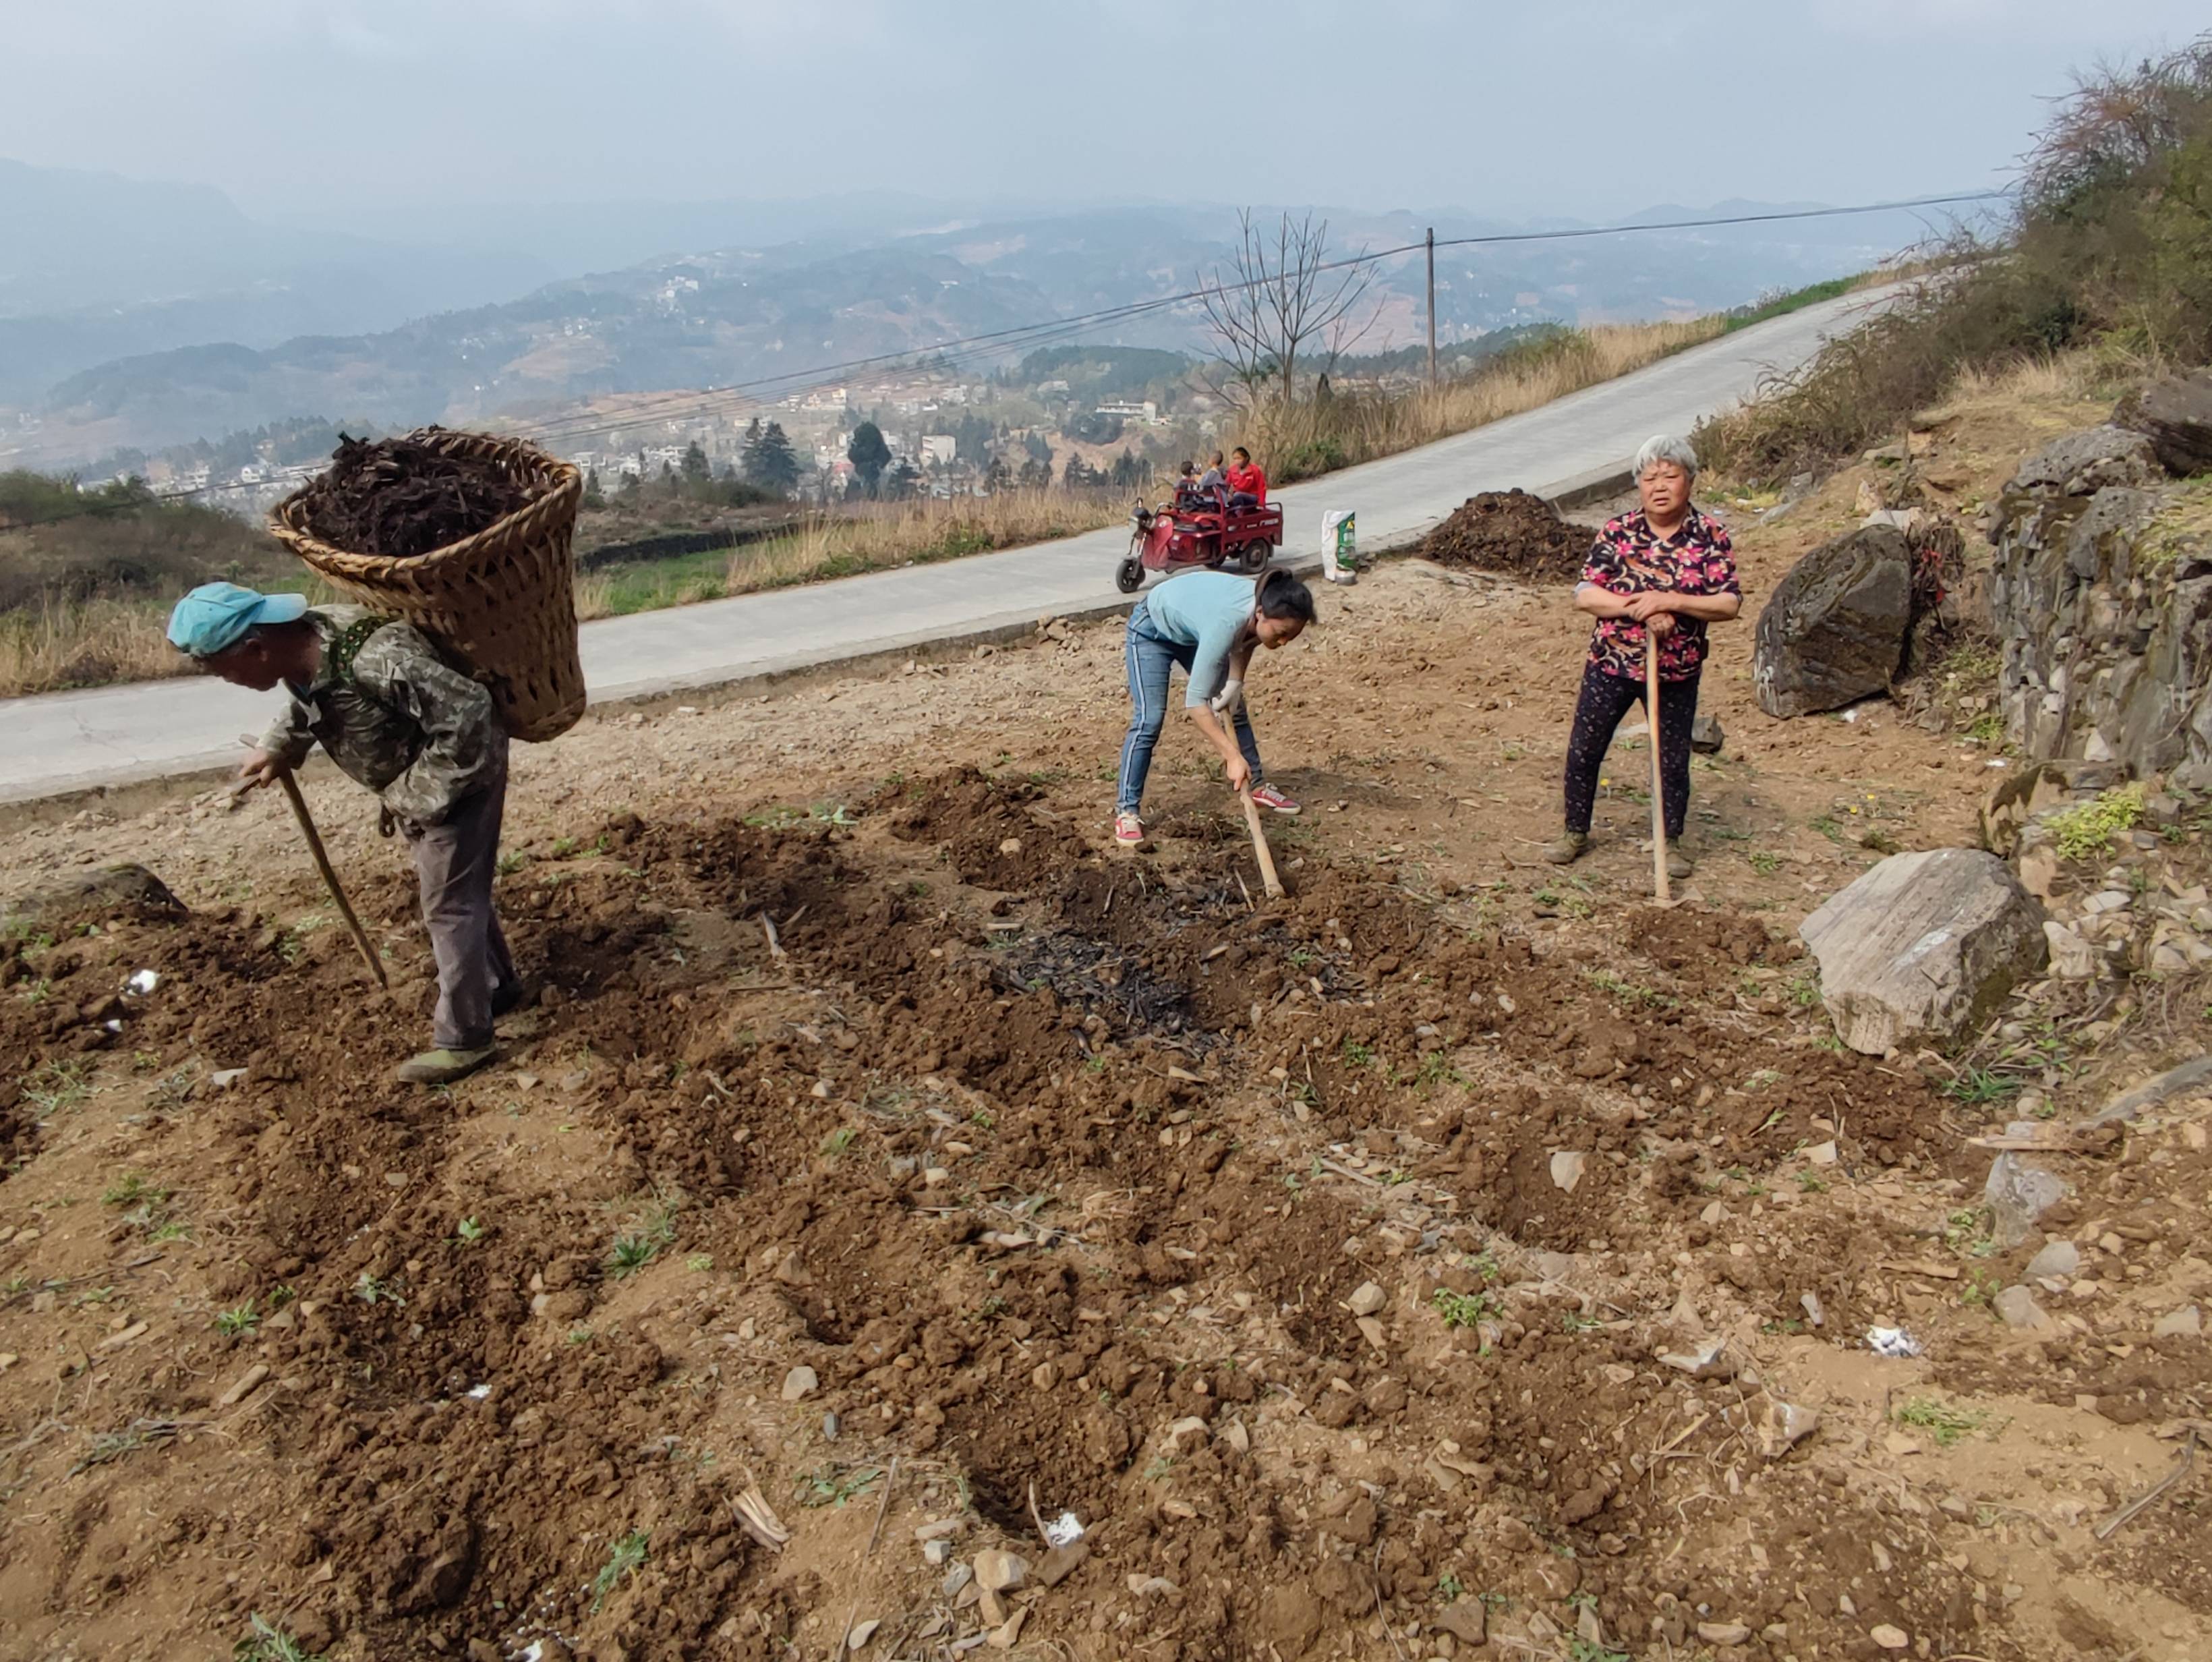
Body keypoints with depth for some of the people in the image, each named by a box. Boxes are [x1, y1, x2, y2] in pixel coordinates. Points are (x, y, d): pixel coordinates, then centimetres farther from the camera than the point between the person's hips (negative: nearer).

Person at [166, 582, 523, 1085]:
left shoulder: (373, 663, -39)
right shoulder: (300, 653, -10)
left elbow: (468, 714, -35)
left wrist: (413, 795, -28)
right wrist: (276, 750, 3)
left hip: (461, 773, -9)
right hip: (417, 780, 9)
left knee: (448, 904, -2)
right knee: (458, 892, 21)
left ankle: (463, 1039, 10)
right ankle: (497, 988, 40)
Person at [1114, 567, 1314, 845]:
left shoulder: (1267, 607, -25)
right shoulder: (1226, 622, -45)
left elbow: (1244, 641, 2)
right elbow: (1196, 701, -45)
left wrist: (1235, 682, -11)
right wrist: (1233, 756, -46)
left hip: (1193, 628, 7)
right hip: (1152, 629, -7)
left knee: (1234, 707, 8)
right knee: (1150, 719, -17)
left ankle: (1257, 786, 23)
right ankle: (1126, 811, -9)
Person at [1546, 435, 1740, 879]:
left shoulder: (1710, 537, -5)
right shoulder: (1617, 531, -4)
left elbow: (1730, 604, -10)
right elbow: (1585, 594, -9)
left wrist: (1670, 601, -23)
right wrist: (1638, 608, -22)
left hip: (1676, 673, 0)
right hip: (1610, 665, 1)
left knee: (1673, 760, 10)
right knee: (1583, 750, 6)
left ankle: (1671, 842, 27)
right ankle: (1575, 832, 25)